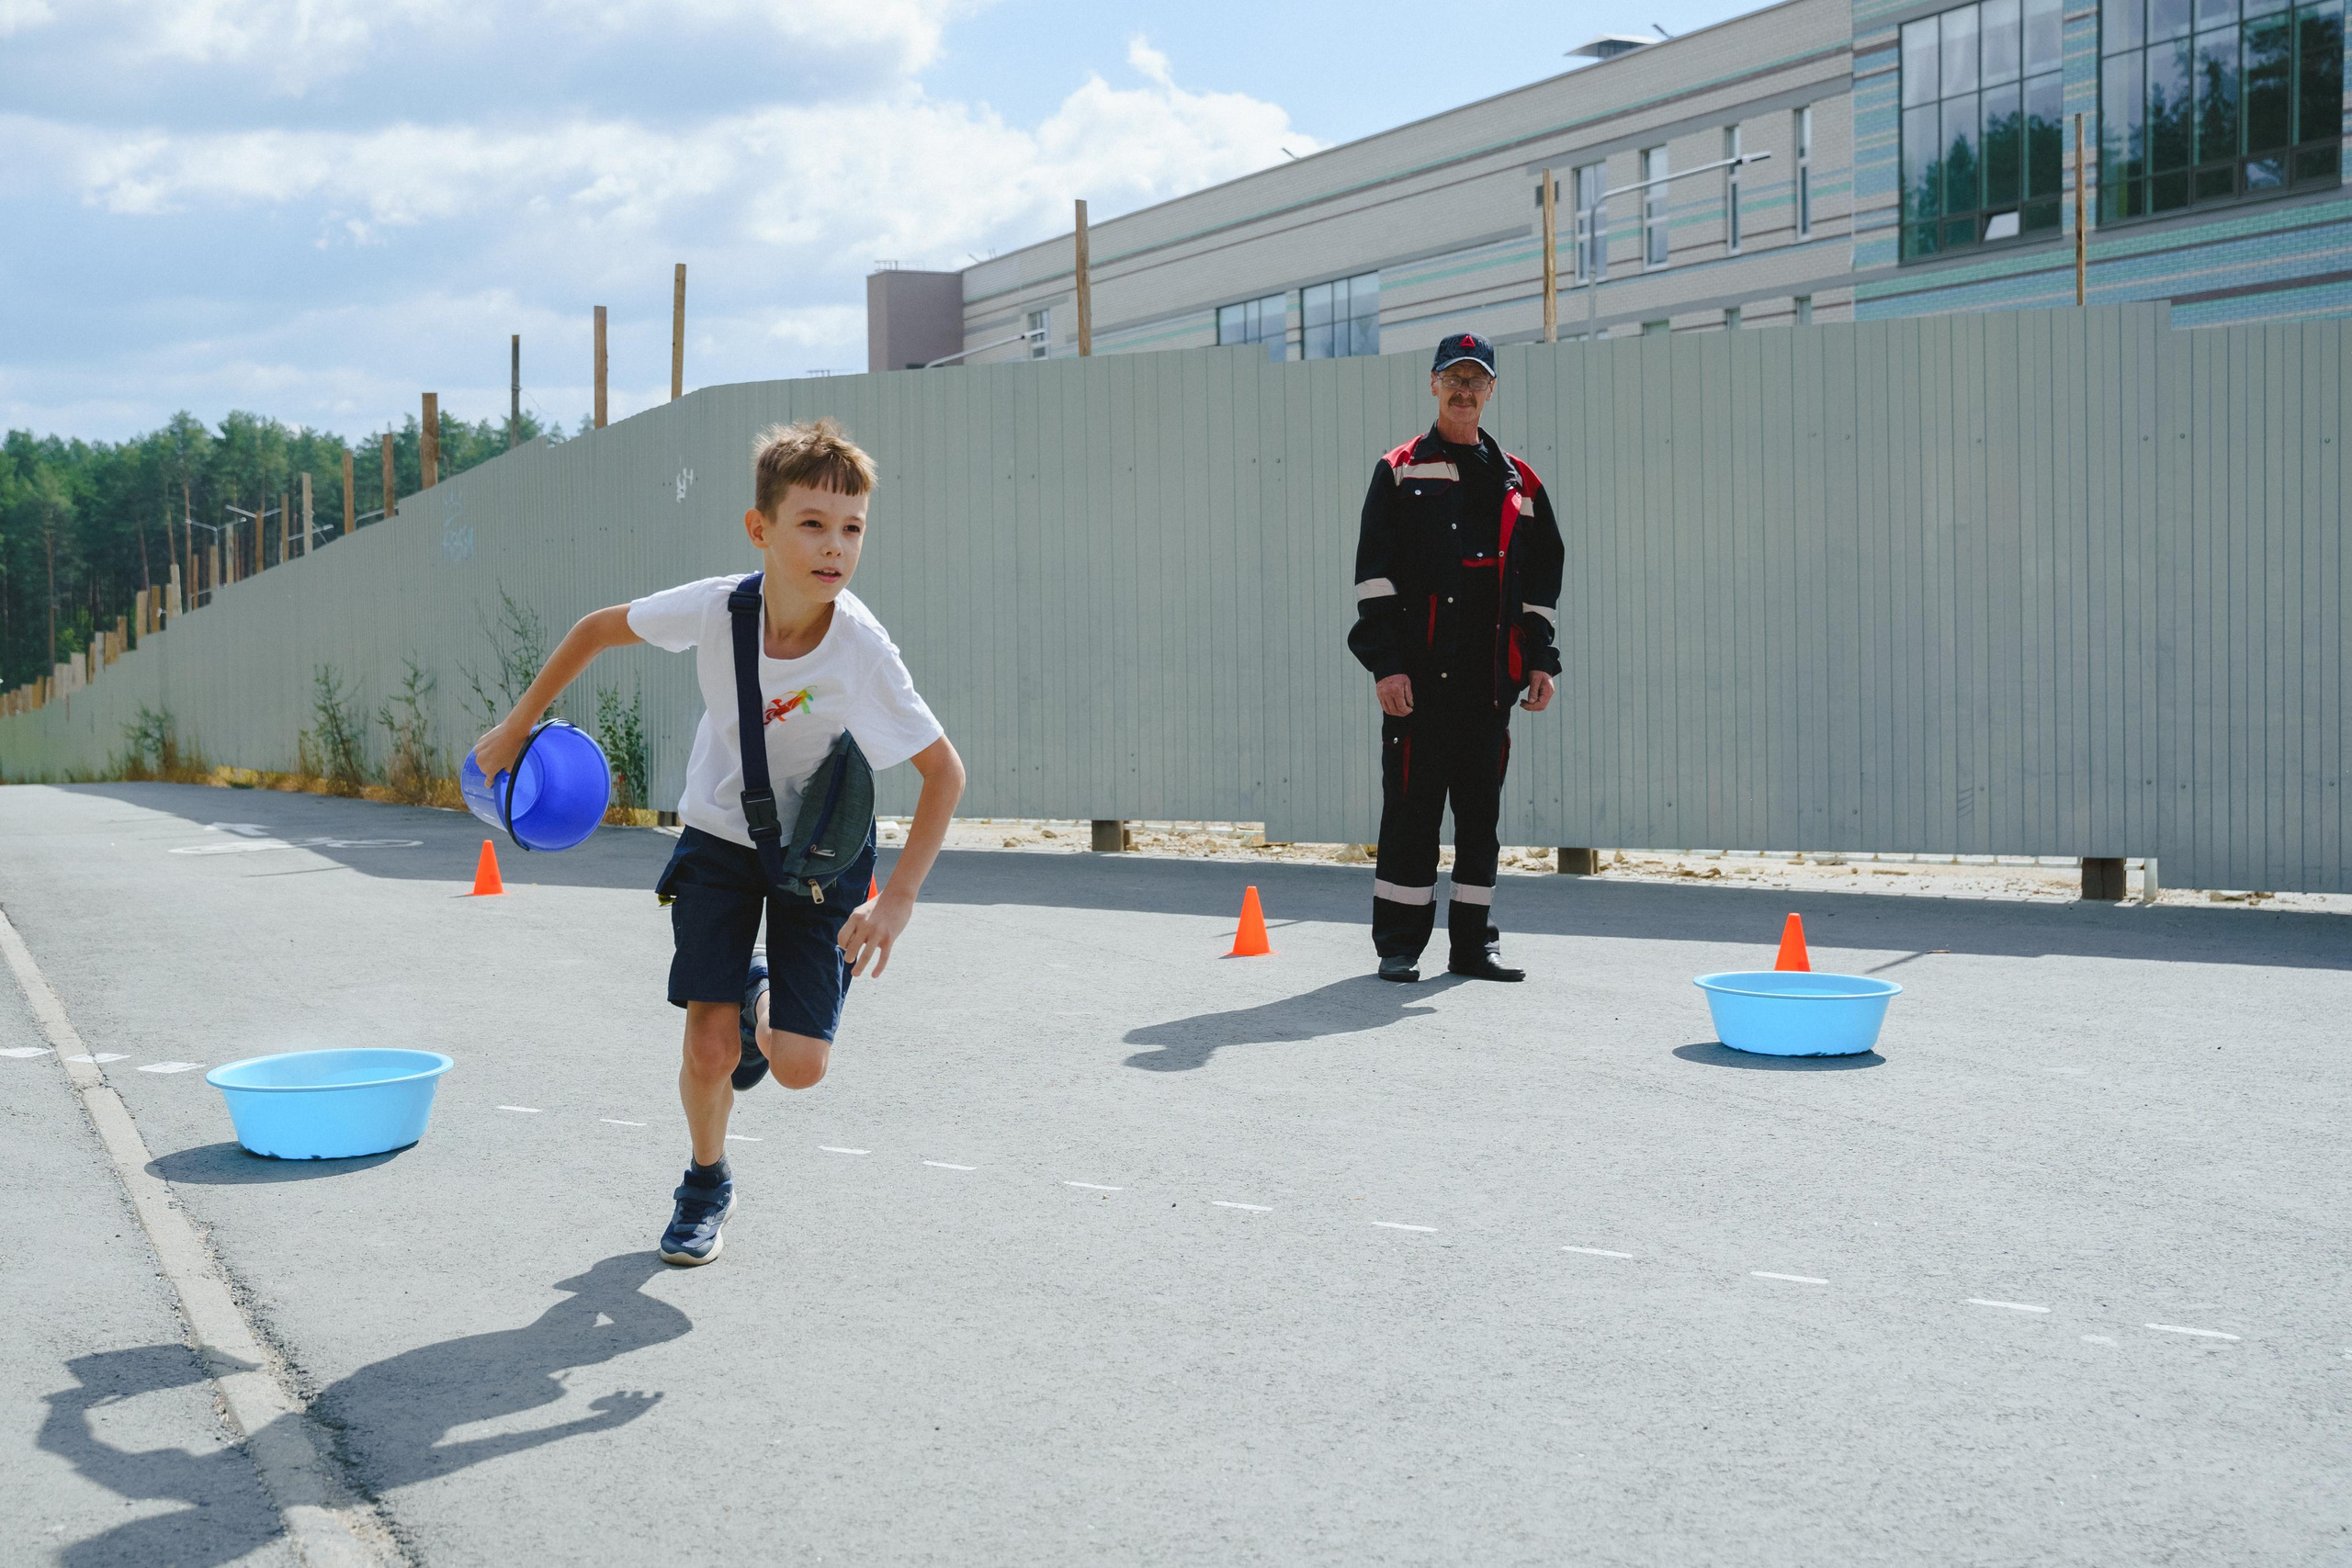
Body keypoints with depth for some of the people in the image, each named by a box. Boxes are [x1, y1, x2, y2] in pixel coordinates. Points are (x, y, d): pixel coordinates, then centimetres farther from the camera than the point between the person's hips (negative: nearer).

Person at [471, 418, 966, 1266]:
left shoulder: (862, 652, -30)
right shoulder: (714, 608, -25)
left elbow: (944, 770, -20)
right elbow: (598, 628, -4)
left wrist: (898, 898, -27)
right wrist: (515, 728, 4)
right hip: (720, 836, 1)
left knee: (800, 1066, -8)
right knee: (710, 1052, -9)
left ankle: (765, 1004, 29)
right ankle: (706, 1182, 22)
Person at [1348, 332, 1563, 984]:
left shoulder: (1518, 483, 15)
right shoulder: (1400, 472, 4)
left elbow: (1542, 580, 17)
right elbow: (1375, 576, -3)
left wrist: (1540, 661, 7)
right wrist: (1386, 664, -12)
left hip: (1490, 677, 4)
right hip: (1418, 673, -4)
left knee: (1482, 808, 8)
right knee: (1412, 806, -2)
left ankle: (1473, 943, 15)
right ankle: (1399, 946, 5)